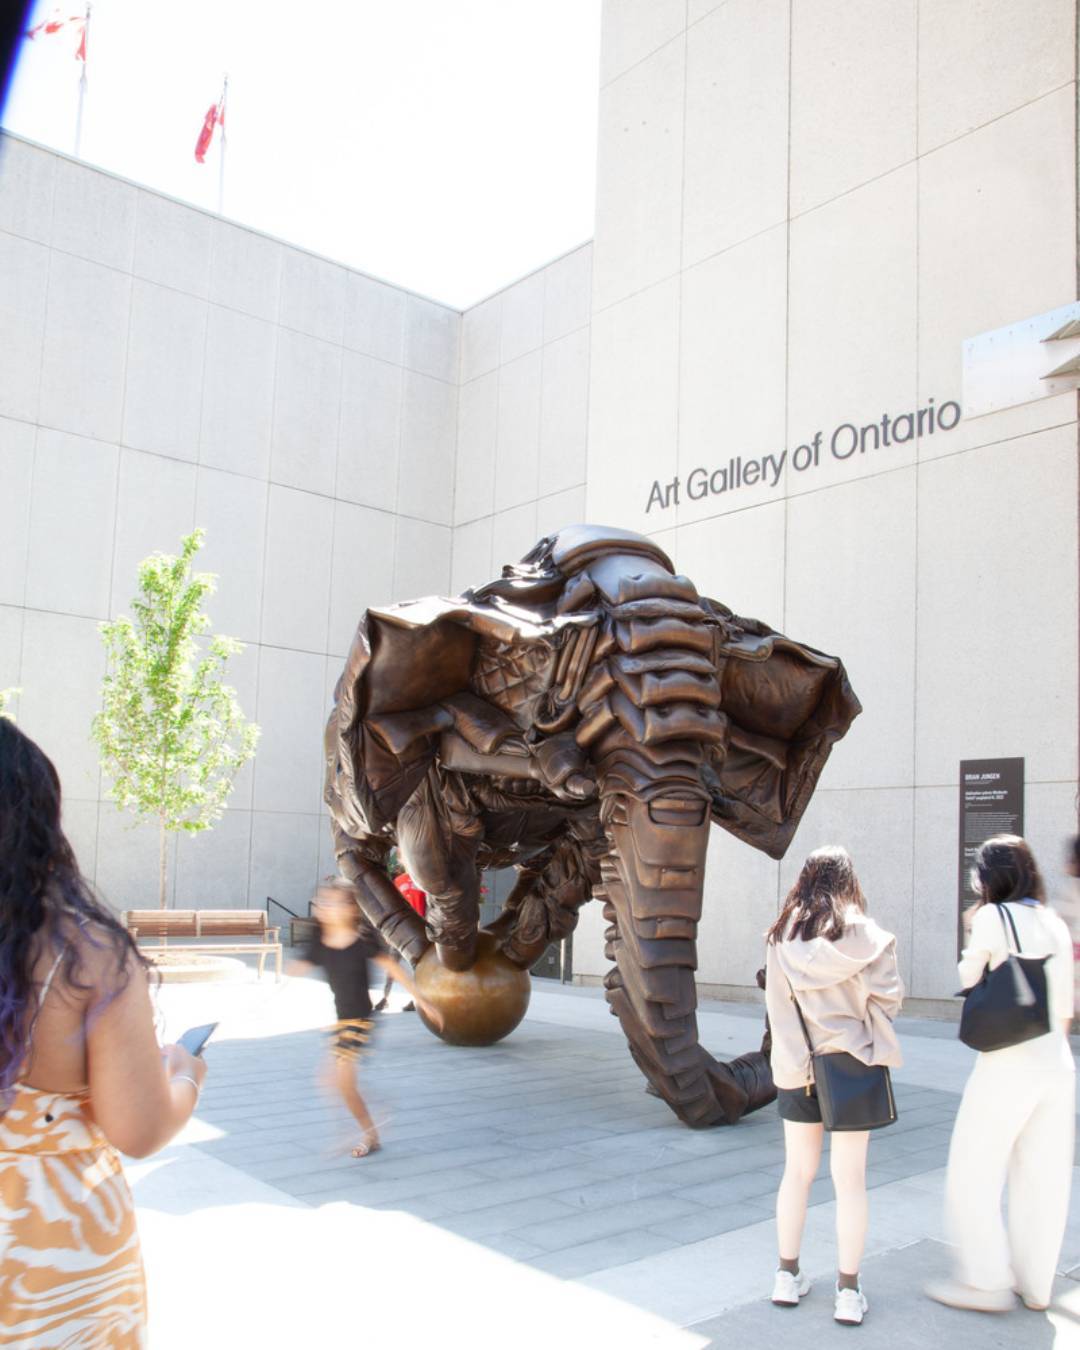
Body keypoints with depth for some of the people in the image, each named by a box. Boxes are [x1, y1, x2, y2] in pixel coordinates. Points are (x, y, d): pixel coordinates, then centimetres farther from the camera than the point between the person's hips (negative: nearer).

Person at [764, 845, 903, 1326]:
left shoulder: (780, 936, -3)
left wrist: (792, 1049, 5)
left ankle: (788, 1276, 23)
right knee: (850, 1180, 6)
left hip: (795, 1066, 3)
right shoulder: (863, 933, -11)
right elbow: (887, 997, -11)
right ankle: (848, 1291, 13)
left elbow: (775, 1003, -4)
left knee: (797, 1172, 15)